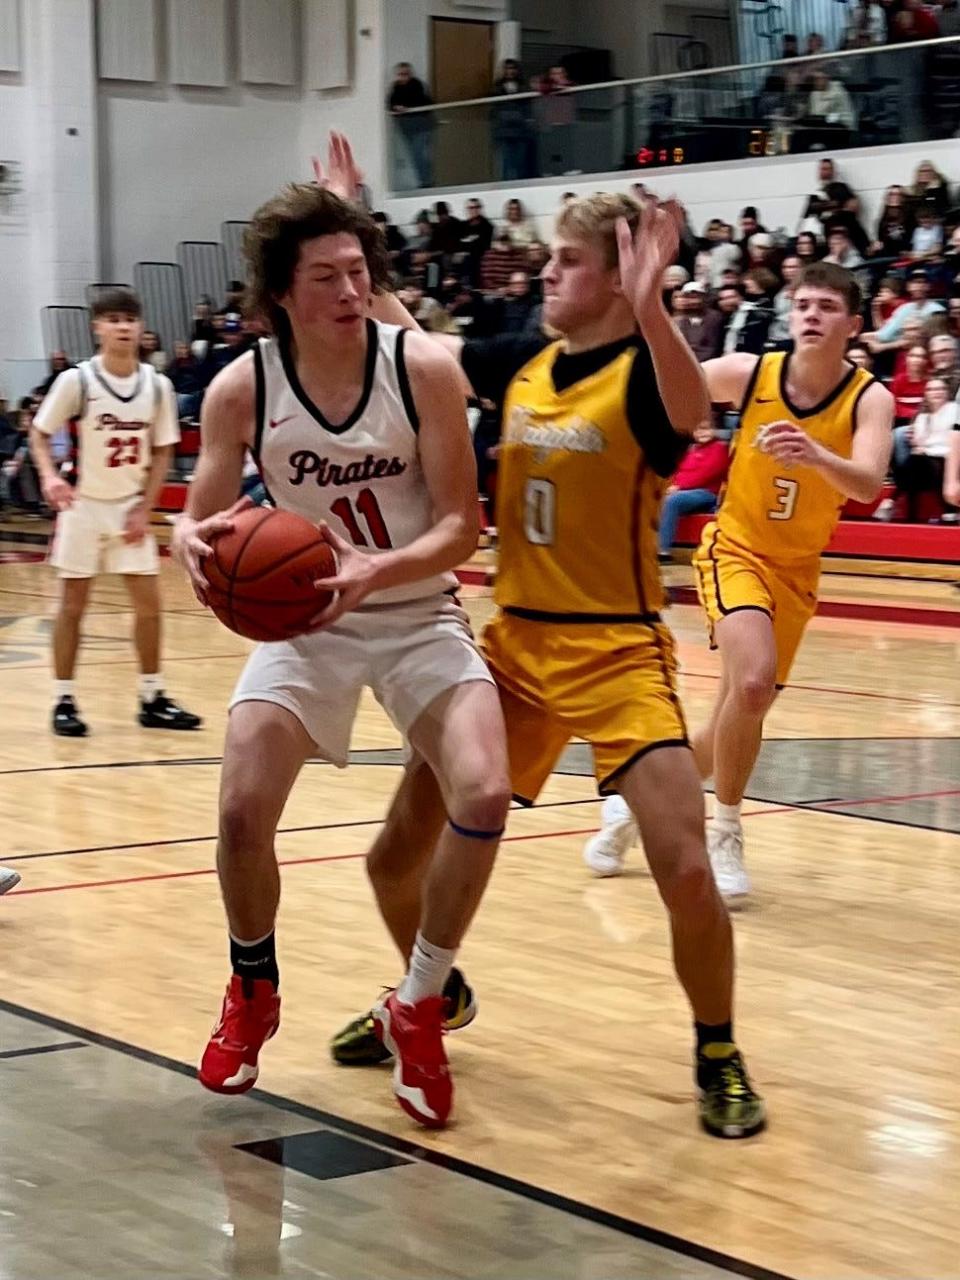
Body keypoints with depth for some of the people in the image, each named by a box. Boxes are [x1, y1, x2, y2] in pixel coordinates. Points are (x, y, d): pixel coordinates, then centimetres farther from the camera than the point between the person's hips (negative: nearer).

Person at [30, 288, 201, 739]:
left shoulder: (156, 385, -3)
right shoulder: (77, 381, -13)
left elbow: (162, 452, 4)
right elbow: (39, 433, -5)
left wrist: (145, 509, -3)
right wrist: (50, 477, -23)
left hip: (131, 507, 3)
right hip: (83, 504, -3)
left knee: (148, 602, 3)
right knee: (73, 604, 1)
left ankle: (152, 699, 13)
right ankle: (64, 701, 9)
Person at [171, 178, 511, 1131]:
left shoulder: (424, 369, -17)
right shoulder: (241, 390, -13)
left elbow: (461, 526, -15)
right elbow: (200, 519, -5)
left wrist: (378, 569, -34)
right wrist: (194, 543, -30)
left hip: (419, 616, -1)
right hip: (303, 619, 1)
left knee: (483, 796, -21)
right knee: (241, 811, -14)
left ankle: (417, 1006, 2)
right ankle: (252, 990, 18)